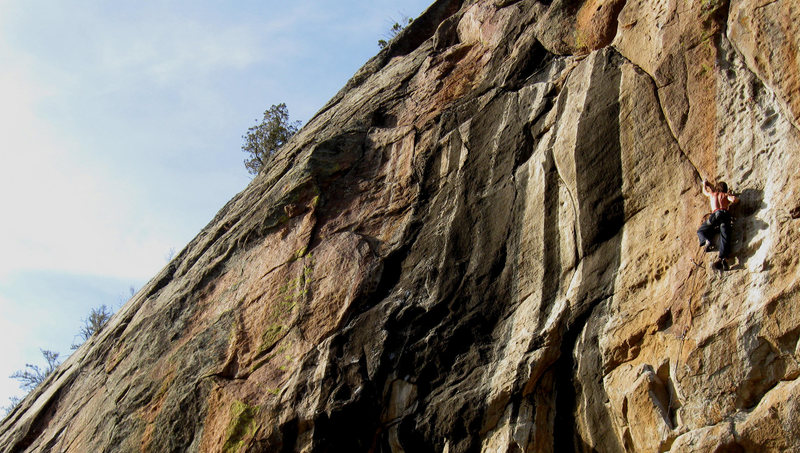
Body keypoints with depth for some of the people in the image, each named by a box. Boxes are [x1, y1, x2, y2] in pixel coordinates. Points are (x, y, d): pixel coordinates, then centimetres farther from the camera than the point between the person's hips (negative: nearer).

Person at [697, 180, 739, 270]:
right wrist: (730, 203, 26)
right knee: (724, 238, -13)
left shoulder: (712, 194, 30)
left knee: (700, 231, 16)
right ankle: (723, 257, -37)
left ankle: (707, 241, -18)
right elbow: (735, 199, 2)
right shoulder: (726, 195, 24)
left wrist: (705, 184, 73)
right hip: (725, 214, 0)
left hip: (715, 214, 0)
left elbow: (704, 191, 53)